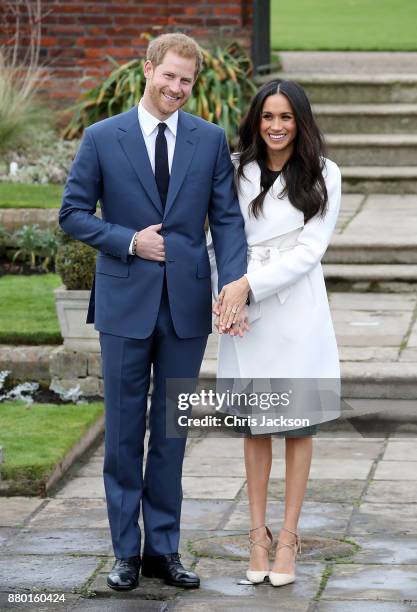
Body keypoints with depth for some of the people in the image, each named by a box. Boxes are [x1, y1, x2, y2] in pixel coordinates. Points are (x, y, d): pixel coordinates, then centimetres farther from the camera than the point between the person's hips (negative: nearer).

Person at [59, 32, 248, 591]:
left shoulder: (211, 140, 3)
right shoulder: (103, 138, -1)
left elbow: (227, 218, -1)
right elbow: (73, 213, 1)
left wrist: (233, 287, -14)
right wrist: (130, 241, -12)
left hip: (187, 304, 1)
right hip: (125, 303, -1)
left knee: (171, 431, 9)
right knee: (124, 431, 5)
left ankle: (163, 549, 18)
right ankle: (126, 551, 15)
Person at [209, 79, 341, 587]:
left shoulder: (323, 176, -1)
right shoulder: (236, 171, 4)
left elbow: (309, 250, -7)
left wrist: (249, 284, -15)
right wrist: (226, 293, -11)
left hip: (297, 310, -1)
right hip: (245, 311, 1)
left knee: (299, 424, 4)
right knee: (254, 424, 7)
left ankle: (288, 536, 11)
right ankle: (258, 534, 14)